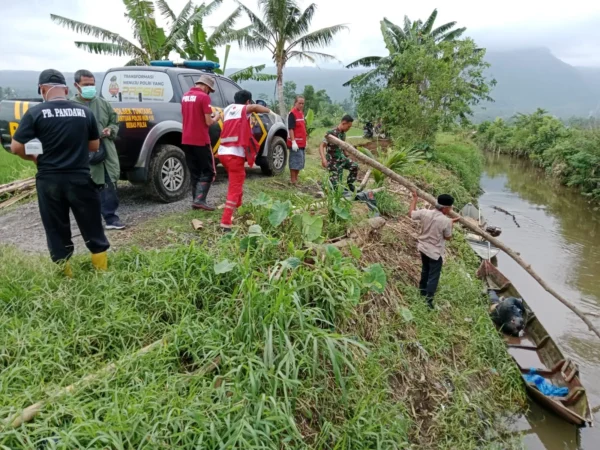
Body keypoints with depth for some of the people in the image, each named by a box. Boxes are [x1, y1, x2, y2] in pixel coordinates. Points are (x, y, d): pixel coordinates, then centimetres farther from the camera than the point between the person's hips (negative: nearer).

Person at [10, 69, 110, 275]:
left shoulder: (36, 113, -6)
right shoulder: (84, 111, 1)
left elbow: (16, 147, -7)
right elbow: (94, 145, 9)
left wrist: (34, 157, 12)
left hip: (49, 180, -1)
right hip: (80, 178, 2)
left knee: (57, 231, 12)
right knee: (92, 227, 14)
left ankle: (65, 274, 21)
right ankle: (102, 270, 22)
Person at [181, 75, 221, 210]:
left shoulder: (185, 96, 14)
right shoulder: (204, 97, -11)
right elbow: (208, 122, -13)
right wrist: (215, 118, 8)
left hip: (187, 140, 7)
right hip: (200, 141, -7)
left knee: (194, 172, 14)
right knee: (208, 171, 1)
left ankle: (196, 200, 14)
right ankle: (200, 199, -10)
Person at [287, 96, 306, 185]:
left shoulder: (301, 113, 15)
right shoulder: (292, 113, -13)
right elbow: (291, 129, -19)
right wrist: (293, 141, -26)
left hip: (302, 143, 9)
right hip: (296, 143, -9)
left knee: (300, 161, 14)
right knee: (295, 161, -6)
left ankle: (296, 179, 23)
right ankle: (293, 181, 0)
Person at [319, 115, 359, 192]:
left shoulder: (343, 133, 3)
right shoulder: (332, 133, -20)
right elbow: (321, 146, -27)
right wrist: (323, 158, -41)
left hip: (341, 158, 7)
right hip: (333, 161, -7)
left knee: (355, 166, -11)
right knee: (336, 184, -10)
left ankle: (350, 183, 8)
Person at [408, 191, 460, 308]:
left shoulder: (425, 212, -13)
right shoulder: (446, 221, -24)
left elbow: (410, 213, 6)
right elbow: (448, 237, -9)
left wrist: (415, 199, 15)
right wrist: (451, 224, 4)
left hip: (423, 248, 6)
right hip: (435, 252, -6)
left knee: (425, 270, 28)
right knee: (433, 276, 6)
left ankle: (422, 290, 45)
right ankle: (428, 299, 7)